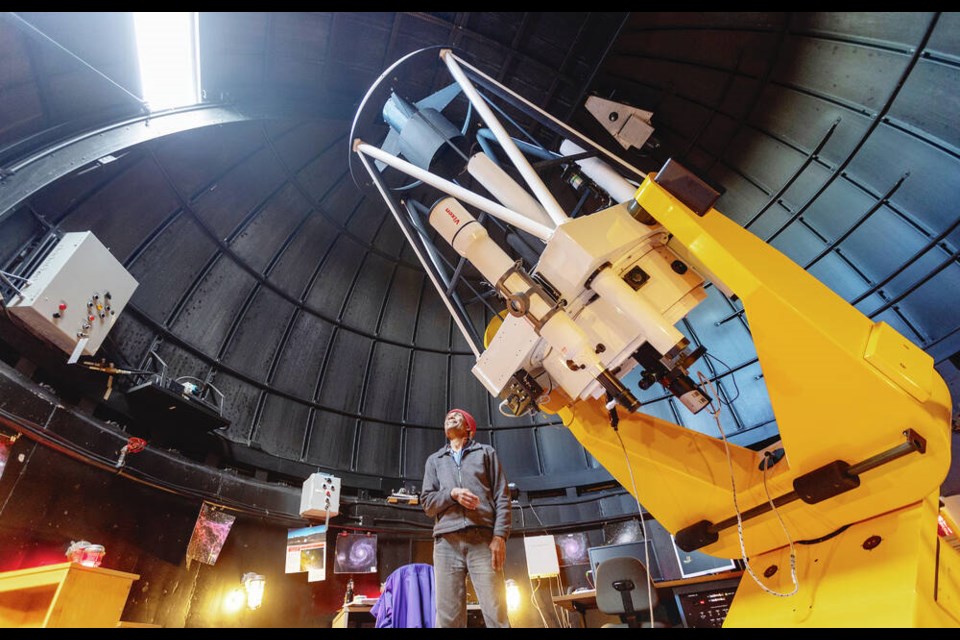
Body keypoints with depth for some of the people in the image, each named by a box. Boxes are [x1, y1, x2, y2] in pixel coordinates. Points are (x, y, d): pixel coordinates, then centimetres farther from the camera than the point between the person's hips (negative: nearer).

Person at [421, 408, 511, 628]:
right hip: (447, 542, 2)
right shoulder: (434, 460, 25)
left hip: (483, 539, -2)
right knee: (448, 617, -4)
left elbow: (502, 496, 8)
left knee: (496, 615, -10)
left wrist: (500, 535, -7)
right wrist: (452, 493, -6)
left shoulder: (486, 452, 19)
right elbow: (427, 503, 14)